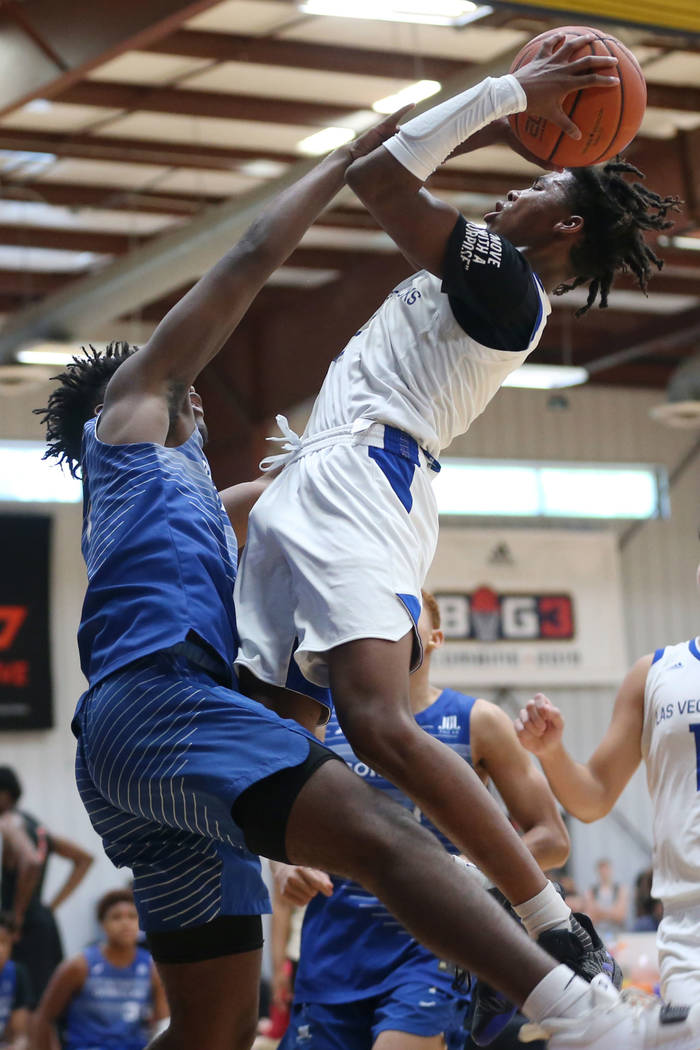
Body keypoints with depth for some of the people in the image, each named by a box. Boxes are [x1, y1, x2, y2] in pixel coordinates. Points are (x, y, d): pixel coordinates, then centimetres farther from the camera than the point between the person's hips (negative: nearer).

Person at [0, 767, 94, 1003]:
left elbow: (31, 862, -30)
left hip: (24, 929, -9)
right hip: (45, 921, 9)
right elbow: (84, 858, 22)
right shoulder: (34, 824, 17)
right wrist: (54, 904, 17)